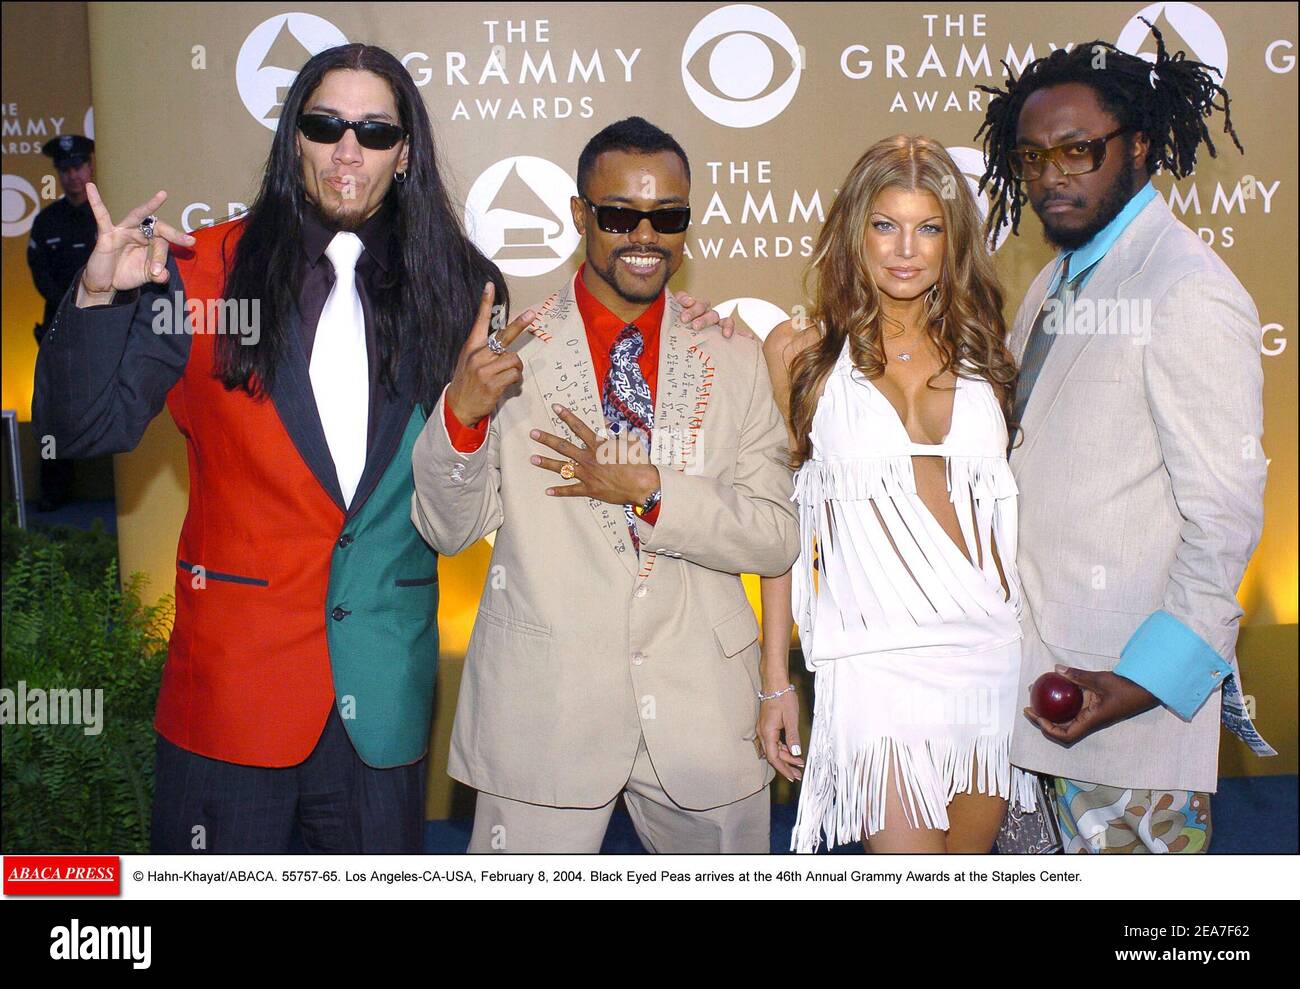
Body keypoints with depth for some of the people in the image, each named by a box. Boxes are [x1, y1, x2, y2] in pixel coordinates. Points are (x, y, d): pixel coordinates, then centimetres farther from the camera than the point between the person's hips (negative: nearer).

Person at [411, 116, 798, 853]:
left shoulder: (734, 358, 2)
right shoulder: (512, 351, -2)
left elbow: (778, 540, -3)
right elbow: (448, 530, -2)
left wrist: (647, 490, -17)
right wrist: (461, 412, -20)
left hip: (702, 710, 2)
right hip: (544, 708, -1)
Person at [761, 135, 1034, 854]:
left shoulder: (979, 350, 10)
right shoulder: (801, 350, 1)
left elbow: (1005, 511, 15)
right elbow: (780, 523, 2)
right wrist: (775, 680, 0)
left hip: (994, 651, 4)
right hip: (875, 657, -3)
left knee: (972, 853, 14)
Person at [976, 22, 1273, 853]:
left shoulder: (1189, 293, -14)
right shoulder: (1057, 283, 13)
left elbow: (1225, 514, -17)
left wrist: (1145, 678, -20)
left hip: (1134, 690, -8)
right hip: (1041, 671, 8)